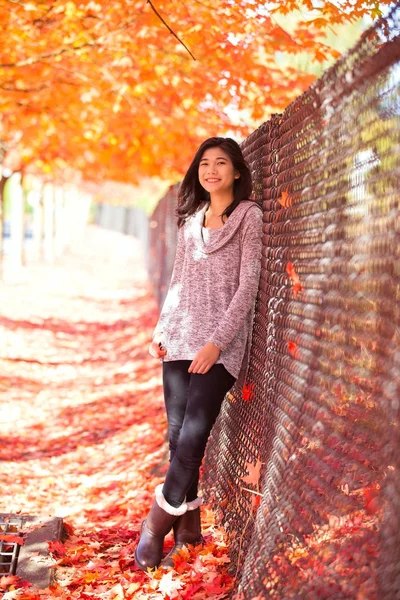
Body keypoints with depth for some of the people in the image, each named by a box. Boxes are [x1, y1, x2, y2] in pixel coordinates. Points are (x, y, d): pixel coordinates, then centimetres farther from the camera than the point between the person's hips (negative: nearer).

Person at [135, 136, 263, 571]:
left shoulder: (249, 215, 1)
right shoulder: (191, 219, 17)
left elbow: (248, 286, -6)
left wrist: (218, 342, -14)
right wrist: (160, 331, 9)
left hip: (221, 343, -5)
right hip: (181, 338, 5)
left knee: (192, 436, -12)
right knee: (178, 436, 2)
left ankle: (158, 524, 0)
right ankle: (188, 531, 10)